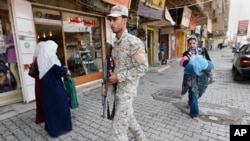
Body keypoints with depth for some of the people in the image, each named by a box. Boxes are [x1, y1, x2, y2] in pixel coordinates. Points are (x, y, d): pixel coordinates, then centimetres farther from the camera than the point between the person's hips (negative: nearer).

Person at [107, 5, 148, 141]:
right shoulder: (116, 43, 10)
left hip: (127, 88, -9)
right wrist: (112, 76, 3)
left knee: (118, 125, -2)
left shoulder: (134, 42, -18)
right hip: (118, 88, 9)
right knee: (128, 117, 24)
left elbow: (143, 68, -21)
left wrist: (118, 77, -21)